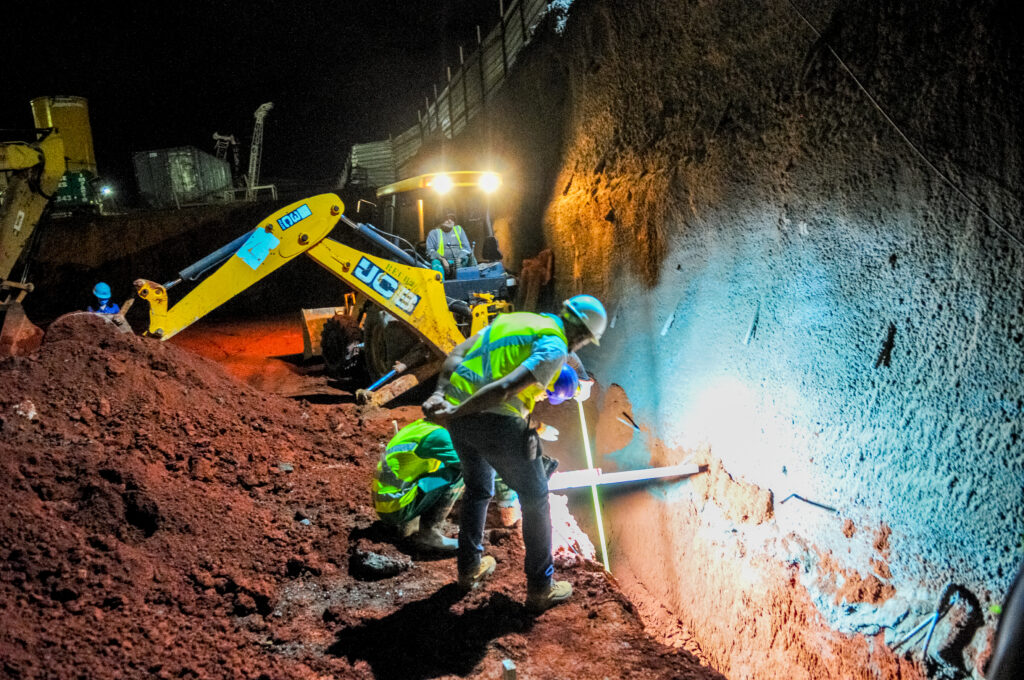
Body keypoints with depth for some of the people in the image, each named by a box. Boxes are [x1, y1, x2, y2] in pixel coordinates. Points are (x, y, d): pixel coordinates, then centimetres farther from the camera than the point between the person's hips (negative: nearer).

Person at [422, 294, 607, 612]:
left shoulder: (511, 319, 19)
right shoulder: (554, 347, -6)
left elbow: (456, 355, 12)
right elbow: (508, 388, -19)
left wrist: (439, 392, 3)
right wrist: (455, 412, -17)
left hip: (460, 418, 7)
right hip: (497, 423, -7)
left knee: (478, 490, 30)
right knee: (535, 500, 12)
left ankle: (469, 568, 42)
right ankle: (540, 588, 21)